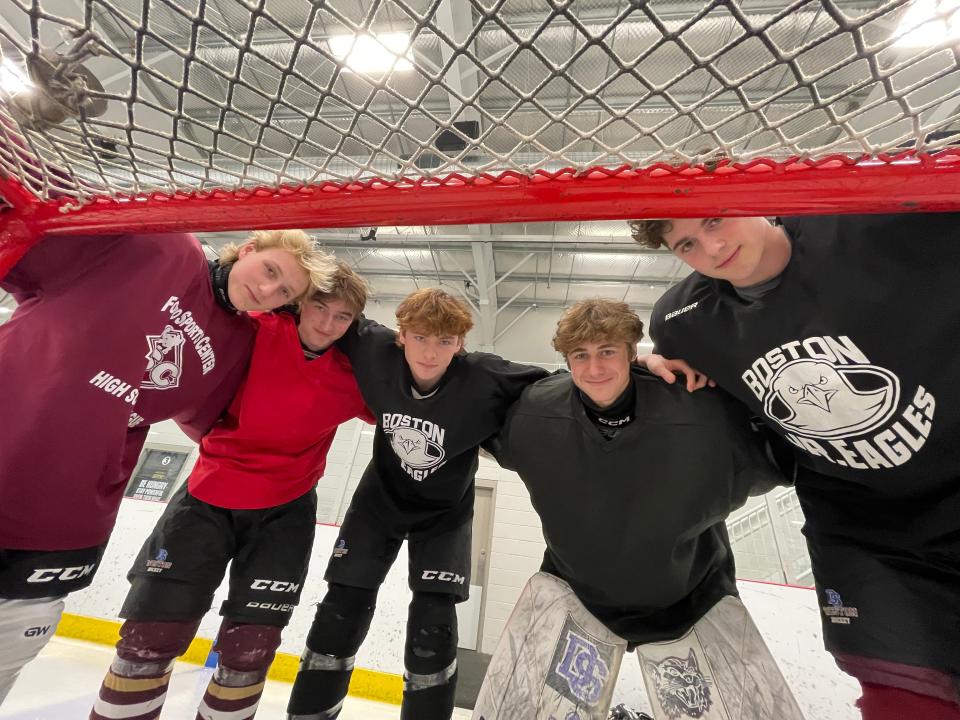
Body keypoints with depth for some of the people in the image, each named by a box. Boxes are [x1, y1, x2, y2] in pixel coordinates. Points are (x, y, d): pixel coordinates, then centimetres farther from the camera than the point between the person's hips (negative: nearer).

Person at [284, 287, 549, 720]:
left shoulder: (485, 380, -31)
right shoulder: (377, 353, -24)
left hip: (445, 511, -2)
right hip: (381, 496, 2)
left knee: (433, 622, -2)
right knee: (344, 608, 9)